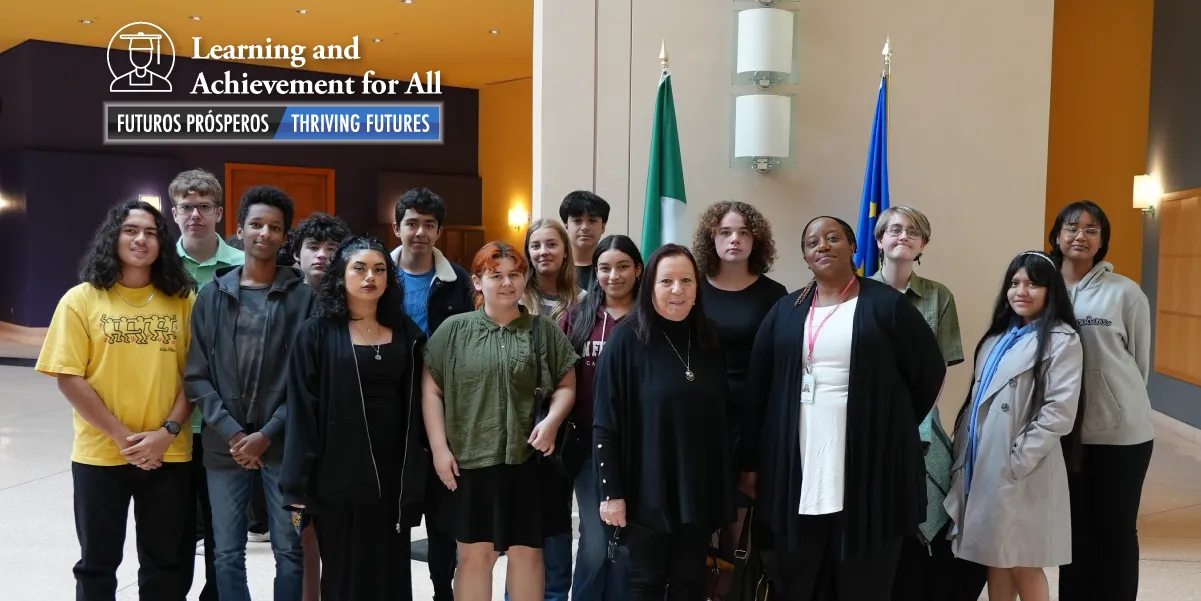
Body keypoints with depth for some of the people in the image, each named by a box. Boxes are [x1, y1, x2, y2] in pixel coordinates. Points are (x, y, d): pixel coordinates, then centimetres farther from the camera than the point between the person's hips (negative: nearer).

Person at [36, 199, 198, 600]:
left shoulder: (182, 300, 2)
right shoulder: (82, 299, -1)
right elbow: (69, 378, -6)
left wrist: (168, 432, -11)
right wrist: (121, 435, -13)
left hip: (170, 455, 1)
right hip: (100, 455, -1)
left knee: (166, 563, 12)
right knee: (97, 563, 14)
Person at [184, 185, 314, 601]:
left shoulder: (303, 296, -1)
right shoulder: (212, 295, 6)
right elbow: (196, 376, 2)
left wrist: (268, 433, -11)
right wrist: (230, 431, -9)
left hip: (282, 443, -2)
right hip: (224, 444, 2)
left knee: (290, 551, 7)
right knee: (228, 553, 11)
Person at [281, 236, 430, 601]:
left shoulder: (406, 333, 7)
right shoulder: (317, 333, -3)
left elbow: (415, 406, 7)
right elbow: (302, 411, -6)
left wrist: (416, 471, 3)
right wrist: (298, 482, -10)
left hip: (392, 468, 3)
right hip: (339, 471, -3)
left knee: (391, 569, 10)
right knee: (344, 570, 8)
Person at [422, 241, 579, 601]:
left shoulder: (544, 332, 4)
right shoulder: (454, 330, 1)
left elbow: (566, 385, 6)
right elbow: (431, 389, 1)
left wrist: (552, 420, -13)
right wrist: (439, 447, -5)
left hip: (527, 460, 1)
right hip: (470, 459, -1)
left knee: (527, 553, 12)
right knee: (474, 554, 9)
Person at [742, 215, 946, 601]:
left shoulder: (886, 305, 0)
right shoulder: (785, 312, 9)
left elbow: (930, 370, 4)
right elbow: (758, 387, 8)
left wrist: (894, 429, 5)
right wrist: (751, 461, 6)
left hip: (869, 469, -2)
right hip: (795, 471, 3)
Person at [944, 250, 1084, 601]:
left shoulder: (1062, 340, -6)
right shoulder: (998, 336, 16)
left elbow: (1059, 412, -14)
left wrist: (1018, 459, -17)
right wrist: (964, 453, 10)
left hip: (1022, 470, -7)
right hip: (983, 464, 7)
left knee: (1023, 565, 1)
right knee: (994, 557, 13)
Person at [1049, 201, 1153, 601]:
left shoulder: (1125, 293, -6)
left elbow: (1140, 362, 1)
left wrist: (1119, 401, 6)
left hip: (1122, 431, -2)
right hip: (1066, 431, 3)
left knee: (1116, 529, 10)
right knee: (1076, 529, 16)